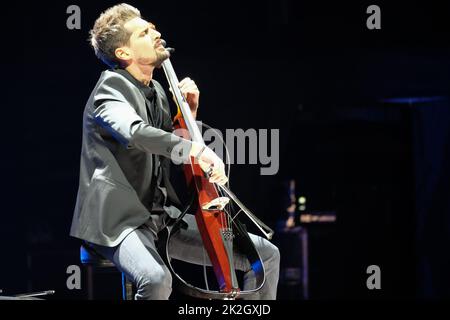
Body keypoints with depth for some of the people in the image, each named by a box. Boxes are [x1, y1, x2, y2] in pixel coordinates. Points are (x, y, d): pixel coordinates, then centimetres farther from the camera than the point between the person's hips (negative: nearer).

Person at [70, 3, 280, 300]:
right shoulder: (111, 89, -9)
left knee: (266, 255, 2)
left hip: (164, 216, 8)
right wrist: (198, 150, -40)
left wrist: (189, 113, 10)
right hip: (120, 220, -8)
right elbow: (135, 133, -32)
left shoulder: (157, 91, 15)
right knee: (157, 279, -40)